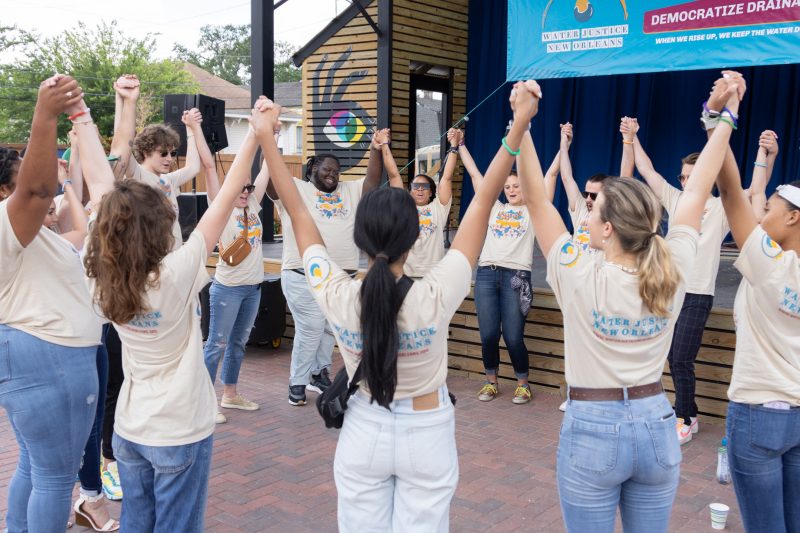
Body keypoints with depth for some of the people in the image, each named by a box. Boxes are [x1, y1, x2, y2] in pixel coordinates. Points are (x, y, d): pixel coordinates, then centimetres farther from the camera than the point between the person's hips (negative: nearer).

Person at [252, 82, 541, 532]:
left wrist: (266, 137, -6)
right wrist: (520, 125, -18)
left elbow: (298, 213, -12)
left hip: (364, 433, 2)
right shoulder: (436, 298, -25)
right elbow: (484, 200, -22)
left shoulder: (337, 298, -22)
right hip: (427, 436, -1)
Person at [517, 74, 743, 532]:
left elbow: (537, 198, -16)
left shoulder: (580, 276, -17)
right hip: (657, 427, 4)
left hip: (592, 430, -4)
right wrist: (726, 117, 8)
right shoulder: (672, 273, -7)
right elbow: (697, 192, 2)